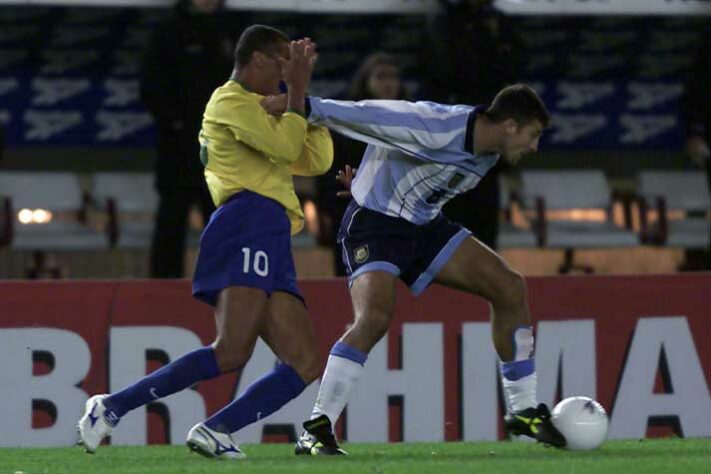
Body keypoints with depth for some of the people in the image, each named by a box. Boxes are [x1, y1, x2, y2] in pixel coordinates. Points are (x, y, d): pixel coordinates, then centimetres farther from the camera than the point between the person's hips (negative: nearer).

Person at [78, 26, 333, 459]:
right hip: (249, 224, -10)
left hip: (273, 248, 10)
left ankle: (216, 431, -16)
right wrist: (297, 90, 1)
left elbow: (316, 160, 31)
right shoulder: (231, 100, 5)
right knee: (231, 353, -26)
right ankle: (113, 407, -24)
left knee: (306, 364, -6)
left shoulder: (257, 111, 33)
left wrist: (306, 92, 29)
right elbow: (285, 148, -9)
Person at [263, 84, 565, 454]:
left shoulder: (488, 154, 2)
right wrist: (305, 106, -32)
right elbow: (369, 116, -28)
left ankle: (523, 411, 11)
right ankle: (316, 430, -23)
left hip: (425, 227, 9)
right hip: (375, 225, -9)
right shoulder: (437, 128, -27)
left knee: (509, 288, 1)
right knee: (375, 316, -30)